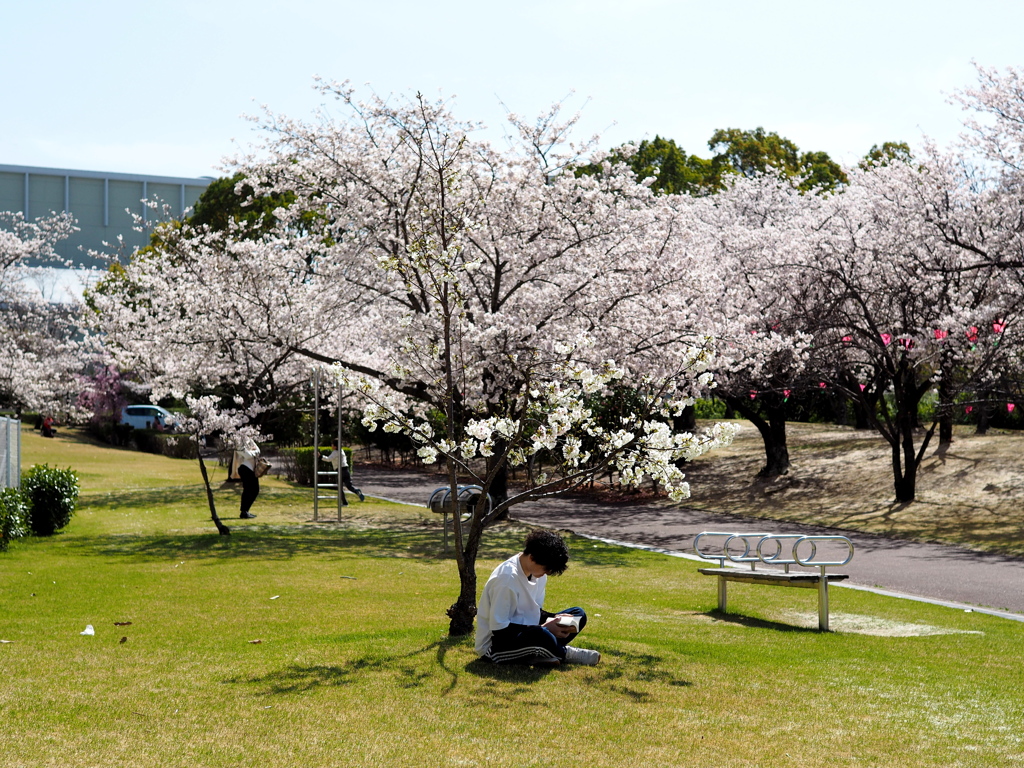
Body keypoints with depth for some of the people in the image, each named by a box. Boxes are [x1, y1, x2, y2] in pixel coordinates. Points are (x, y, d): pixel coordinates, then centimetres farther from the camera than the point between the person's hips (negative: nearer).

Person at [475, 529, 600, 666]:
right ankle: (565, 653, -6)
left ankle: (537, 655, -14)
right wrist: (543, 628, -23)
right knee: (541, 635, -39)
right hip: (493, 647, -9)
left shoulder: (539, 573, 1)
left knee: (578, 615, 3)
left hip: (524, 634, 9)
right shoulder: (507, 578, -25)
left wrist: (554, 620, -9)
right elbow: (499, 629, -24)